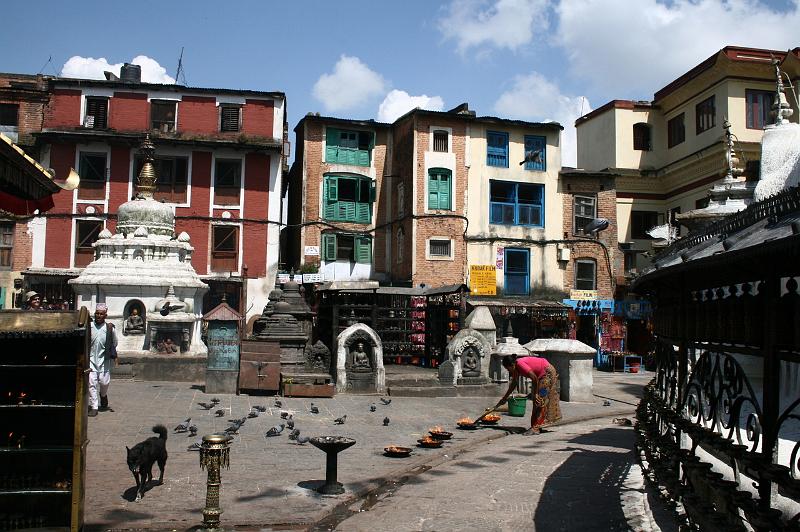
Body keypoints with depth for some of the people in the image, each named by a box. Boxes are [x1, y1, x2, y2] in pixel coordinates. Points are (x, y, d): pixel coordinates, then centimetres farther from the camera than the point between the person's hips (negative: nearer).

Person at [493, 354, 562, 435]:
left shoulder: (520, 364, -26)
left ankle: (535, 428, -9)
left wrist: (535, 394, -19)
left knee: (539, 400, -10)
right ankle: (537, 427, 15)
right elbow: (513, 384, 13)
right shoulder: (516, 368, 2)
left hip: (547, 373, -9)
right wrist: (504, 399, 16)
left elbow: (534, 378, -28)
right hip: (541, 376, 9)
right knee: (536, 401, 10)